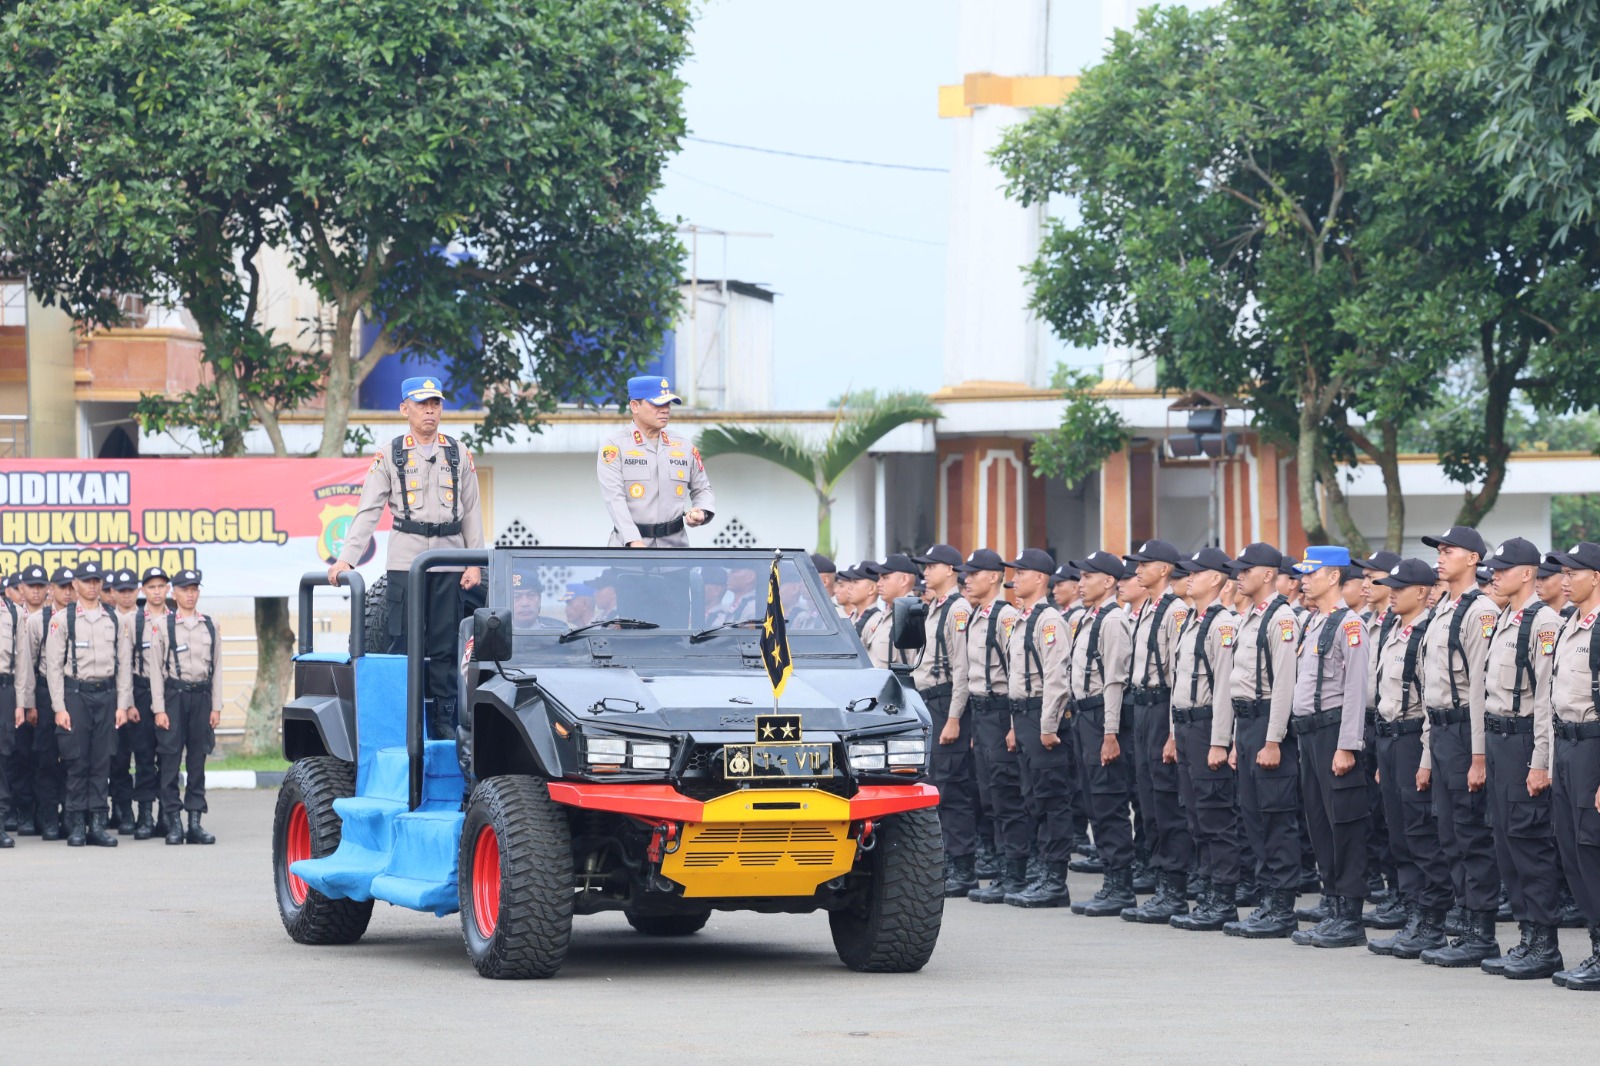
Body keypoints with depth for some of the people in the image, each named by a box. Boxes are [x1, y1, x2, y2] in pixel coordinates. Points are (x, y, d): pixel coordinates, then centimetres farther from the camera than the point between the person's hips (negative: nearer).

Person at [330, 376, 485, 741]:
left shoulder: (459, 455, 11)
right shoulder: (389, 456, 5)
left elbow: (472, 512, 12)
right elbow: (368, 511, 0)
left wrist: (474, 563, 3)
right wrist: (347, 558, -11)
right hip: (405, 558, -2)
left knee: (445, 646, 2)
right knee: (404, 643, -4)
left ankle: (444, 721, 7)